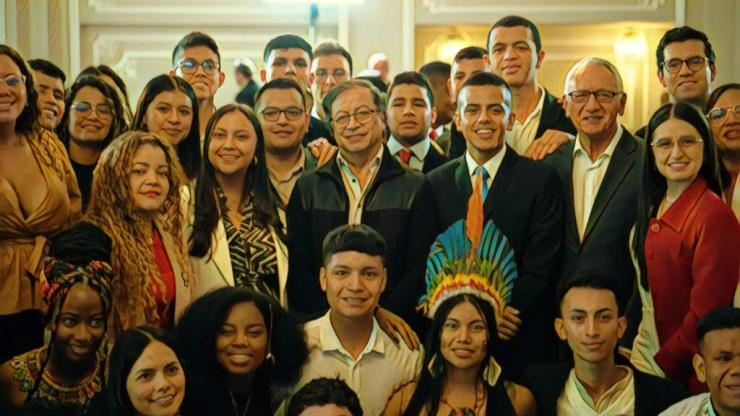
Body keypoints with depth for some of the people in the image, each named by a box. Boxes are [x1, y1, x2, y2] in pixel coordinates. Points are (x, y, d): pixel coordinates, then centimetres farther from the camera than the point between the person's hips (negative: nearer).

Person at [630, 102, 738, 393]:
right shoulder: (652, 207, 5)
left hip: (687, 374, -6)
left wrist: (664, 364, -12)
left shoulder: (715, 216, -19)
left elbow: (706, 313, -19)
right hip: (647, 355, 7)